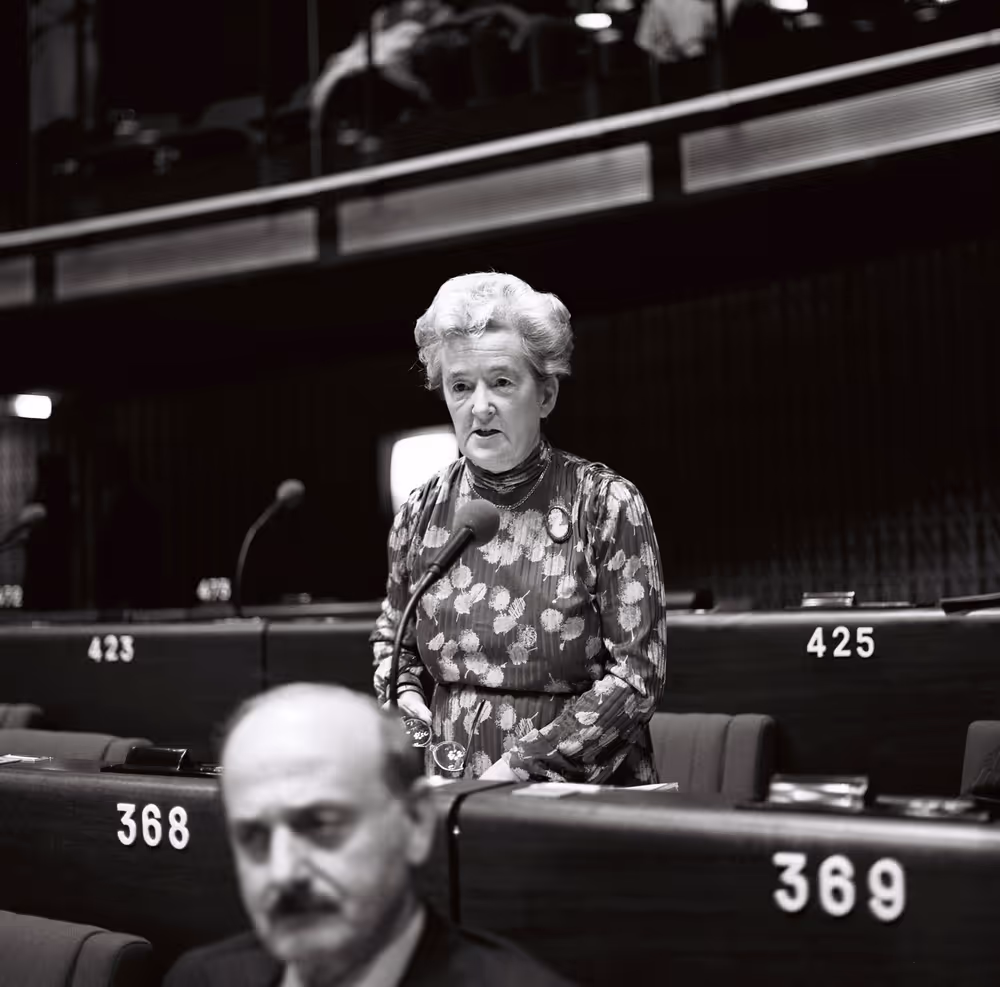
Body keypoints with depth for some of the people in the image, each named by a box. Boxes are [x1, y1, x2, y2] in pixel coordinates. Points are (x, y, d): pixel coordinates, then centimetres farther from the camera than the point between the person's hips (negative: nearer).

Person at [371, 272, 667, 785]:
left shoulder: (607, 505, -5)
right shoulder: (421, 511, 6)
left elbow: (638, 673, -8)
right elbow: (391, 636, 22)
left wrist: (524, 764, -14)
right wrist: (403, 696, 2)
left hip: (583, 789, -3)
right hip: (454, 792, 3)